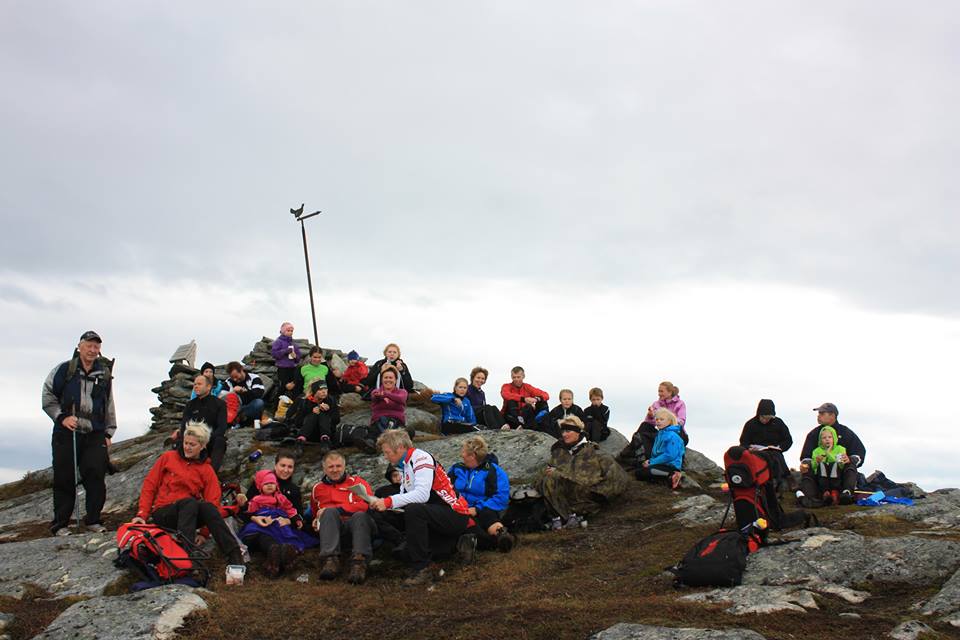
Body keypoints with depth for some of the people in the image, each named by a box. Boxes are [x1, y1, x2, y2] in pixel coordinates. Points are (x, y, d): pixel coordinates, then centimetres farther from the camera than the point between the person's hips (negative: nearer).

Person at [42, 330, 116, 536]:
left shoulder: (105, 374, 11)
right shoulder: (64, 370, 2)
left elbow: (109, 406, 17)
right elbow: (48, 397, 5)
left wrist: (108, 432, 13)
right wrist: (62, 417, -7)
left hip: (95, 435, 2)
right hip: (66, 434, -2)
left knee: (96, 477, -4)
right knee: (64, 479, 2)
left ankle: (93, 520, 9)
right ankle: (60, 524, 12)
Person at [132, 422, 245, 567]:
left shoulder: (207, 470, 8)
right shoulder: (168, 458, 6)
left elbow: (212, 504, -1)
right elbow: (149, 486, 5)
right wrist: (142, 514, -8)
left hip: (189, 514, 1)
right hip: (162, 514, -1)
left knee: (207, 506, -33)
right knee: (189, 502, -34)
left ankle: (234, 555, -40)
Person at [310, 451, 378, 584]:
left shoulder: (357, 482, 20)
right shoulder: (318, 488, 29)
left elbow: (368, 504, 0)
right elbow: (314, 513, 38)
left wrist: (337, 509, -7)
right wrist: (316, 520, 12)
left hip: (357, 524, -1)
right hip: (332, 526, 1)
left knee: (361, 515, -35)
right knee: (329, 512, -32)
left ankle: (359, 562, -53)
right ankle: (330, 560, -49)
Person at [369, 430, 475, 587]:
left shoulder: (421, 458, -15)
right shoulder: (407, 465, 14)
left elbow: (422, 494, -29)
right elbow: (405, 497, 9)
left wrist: (389, 502, -29)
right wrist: (381, 503, -6)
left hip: (456, 515, -11)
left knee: (413, 511, -33)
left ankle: (421, 569, -26)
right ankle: (459, 544, 15)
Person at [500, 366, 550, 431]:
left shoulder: (527, 387, 6)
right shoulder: (507, 386, -1)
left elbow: (546, 395, -4)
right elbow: (506, 395, -27)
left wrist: (537, 399, -28)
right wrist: (524, 399, -38)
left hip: (525, 416, 3)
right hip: (510, 417, -2)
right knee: (511, 402, -27)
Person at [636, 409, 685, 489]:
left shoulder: (672, 436, -15)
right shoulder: (660, 433, 16)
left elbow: (669, 455, -22)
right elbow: (655, 452, 22)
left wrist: (652, 462, -18)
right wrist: (650, 460, 0)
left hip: (670, 466, -11)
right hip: (662, 464, 11)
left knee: (641, 473, -23)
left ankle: (672, 475, -21)